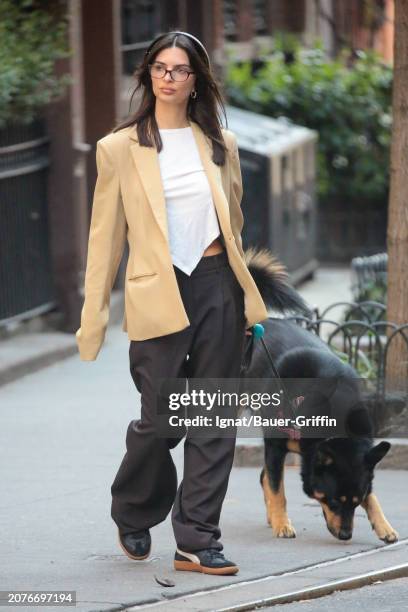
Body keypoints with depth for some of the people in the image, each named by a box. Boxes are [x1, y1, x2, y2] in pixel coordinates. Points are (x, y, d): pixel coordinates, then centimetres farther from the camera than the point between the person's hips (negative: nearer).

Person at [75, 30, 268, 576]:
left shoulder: (220, 144, 11)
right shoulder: (120, 148, 2)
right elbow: (106, 236, 3)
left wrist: (246, 295, 15)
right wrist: (93, 319, 0)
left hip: (217, 286, 3)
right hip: (159, 295, -3)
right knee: (162, 421, -2)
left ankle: (197, 541, 7)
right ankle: (134, 515, 26)